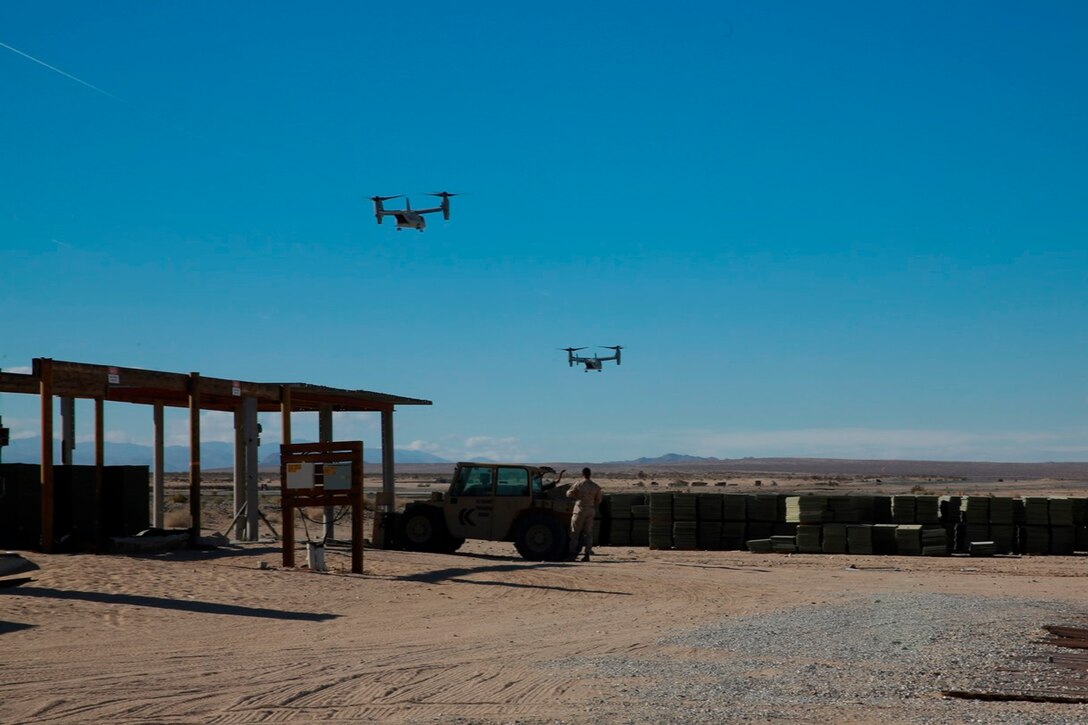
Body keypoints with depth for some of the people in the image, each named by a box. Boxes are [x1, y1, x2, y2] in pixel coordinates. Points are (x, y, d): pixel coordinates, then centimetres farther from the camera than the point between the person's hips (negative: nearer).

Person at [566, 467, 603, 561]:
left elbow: (569, 494, -4)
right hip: (590, 511, 4)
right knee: (588, 533, 7)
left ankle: (573, 553, -6)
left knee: (575, 532, 1)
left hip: (580, 509, -3)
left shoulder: (578, 484, -8)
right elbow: (598, 500, 9)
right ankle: (587, 554, 2)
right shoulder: (595, 486, 3)